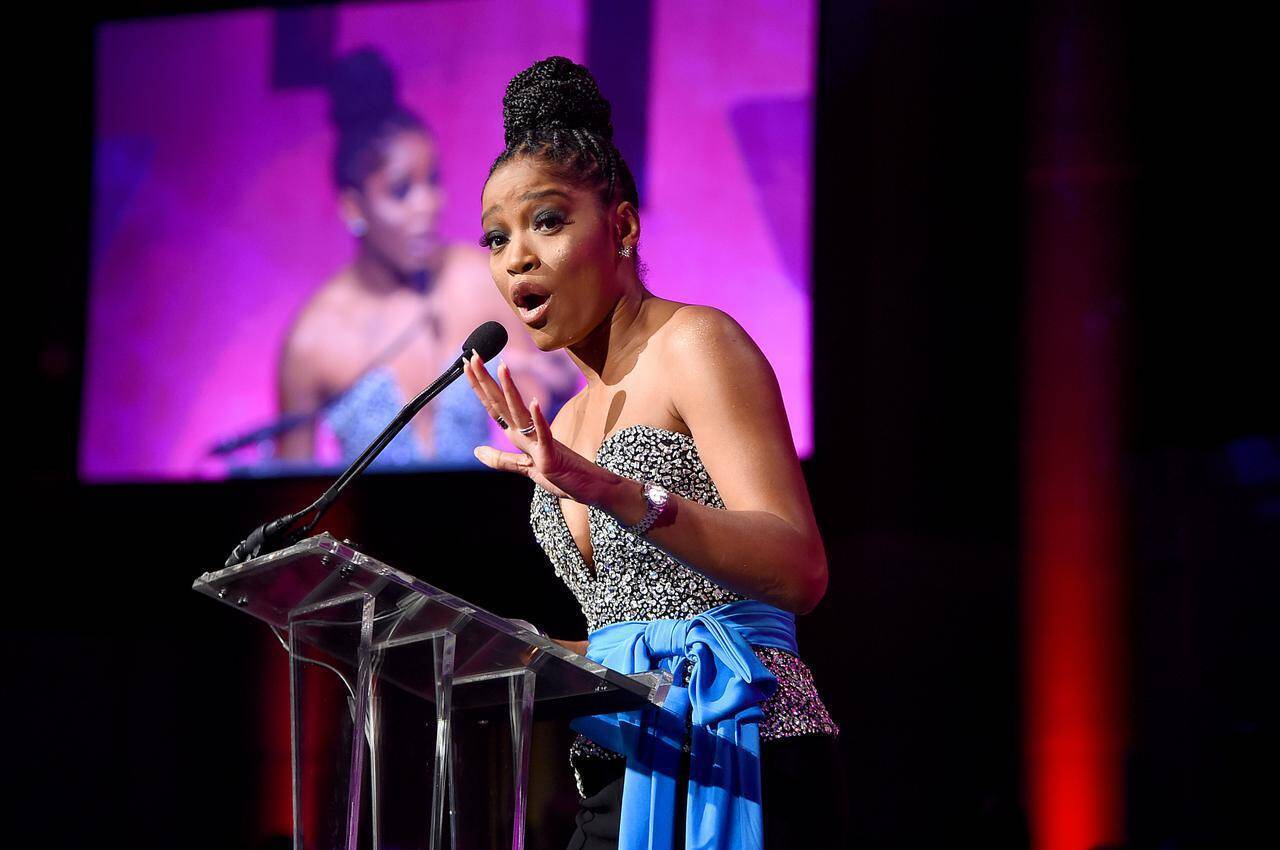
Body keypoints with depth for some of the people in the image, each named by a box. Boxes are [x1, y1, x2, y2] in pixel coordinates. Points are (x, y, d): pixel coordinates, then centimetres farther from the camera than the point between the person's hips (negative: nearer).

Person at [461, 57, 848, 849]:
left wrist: (614, 494, -30)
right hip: (623, 780, 8)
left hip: (733, 774, -8)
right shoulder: (574, 419, 18)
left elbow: (800, 573, -19)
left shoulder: (695, 346, -6)